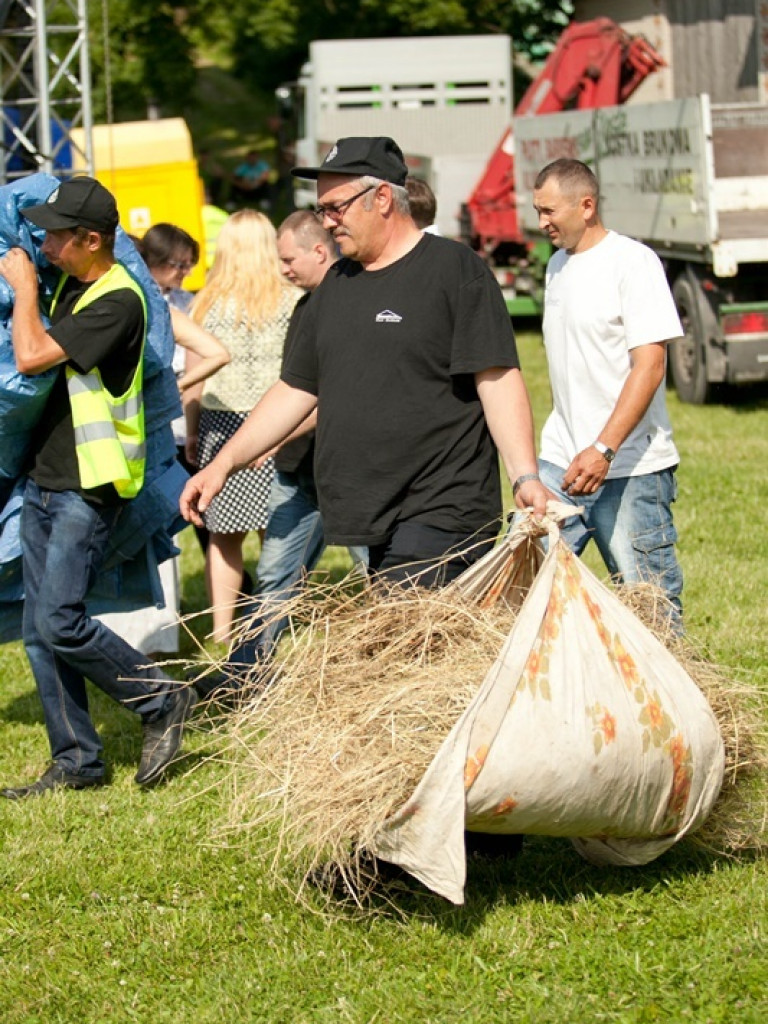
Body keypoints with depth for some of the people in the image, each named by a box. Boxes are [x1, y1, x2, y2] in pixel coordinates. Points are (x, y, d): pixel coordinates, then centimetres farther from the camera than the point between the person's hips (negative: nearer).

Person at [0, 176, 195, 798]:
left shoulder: (118, 301, -18)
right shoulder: (69, 284, 10)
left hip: (90, 489, -9)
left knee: (59, 621, -13)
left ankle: (163, 702, 4)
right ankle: (76, 761, 13)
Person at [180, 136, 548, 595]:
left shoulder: (456, 269, -2)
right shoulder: (336, 286, 19)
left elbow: (498, 379, -8)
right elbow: (297, 390, 24)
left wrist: (526, 476, -19)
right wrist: (224, 463, 17)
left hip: (440, 517, -6)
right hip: (372, 521, 6)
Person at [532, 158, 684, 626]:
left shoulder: (633, 261, -9)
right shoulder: (558, 264, 15)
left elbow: (650, 365, -17)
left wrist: (604, 449, -25)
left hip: (629, 466, -7)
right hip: (562, 463, 7)